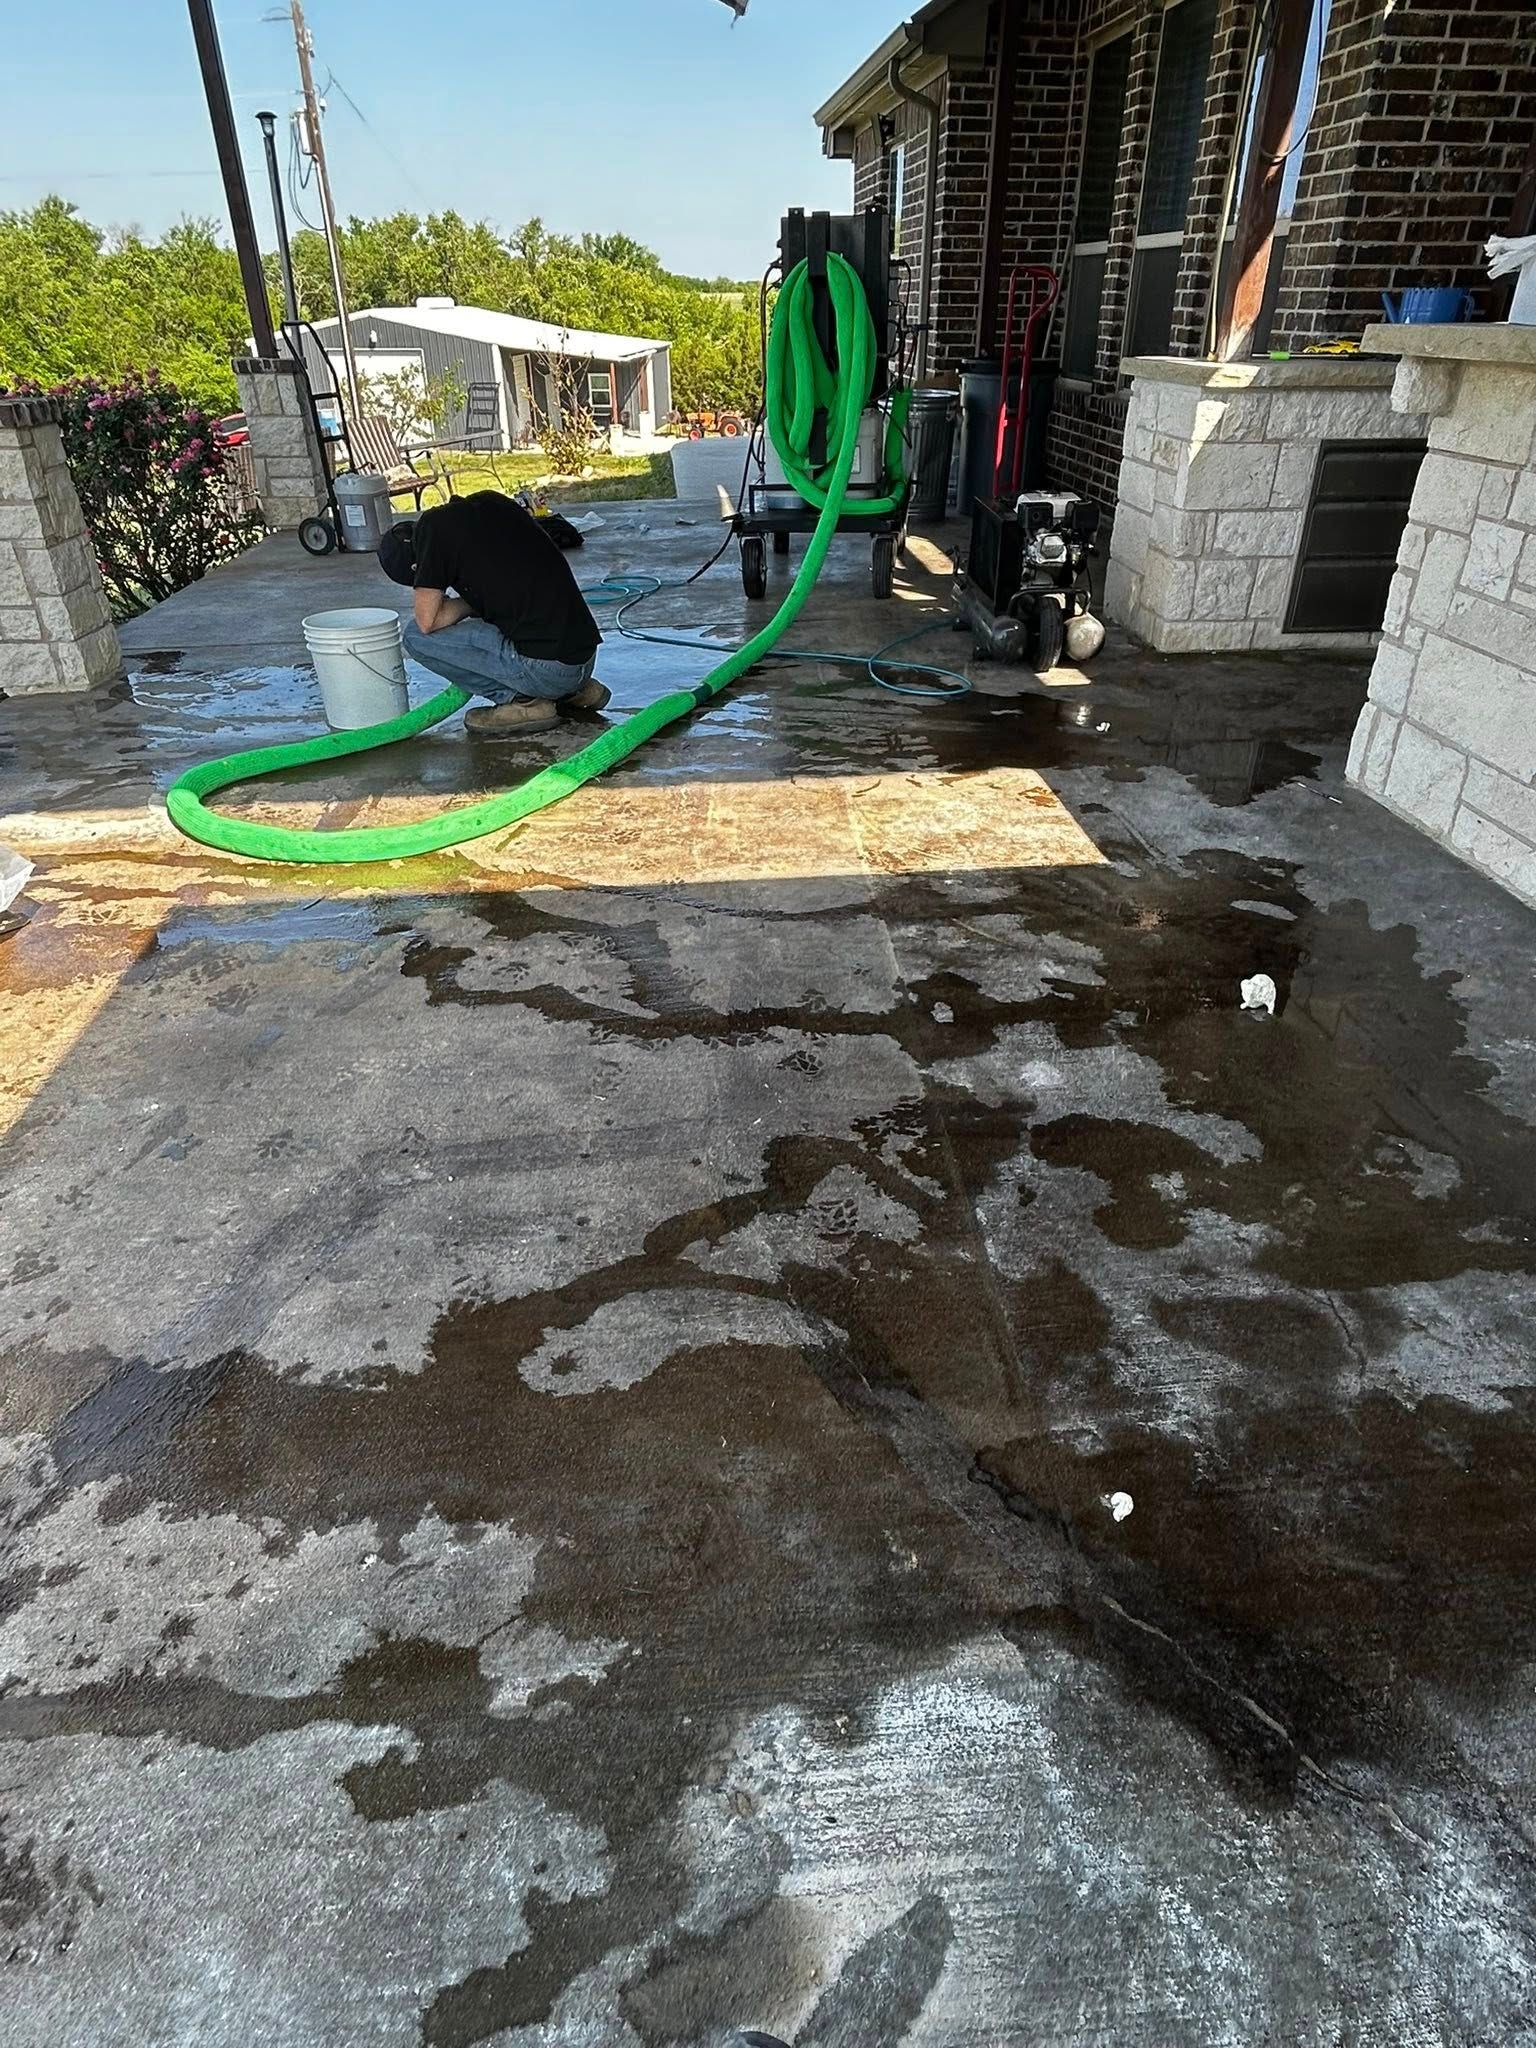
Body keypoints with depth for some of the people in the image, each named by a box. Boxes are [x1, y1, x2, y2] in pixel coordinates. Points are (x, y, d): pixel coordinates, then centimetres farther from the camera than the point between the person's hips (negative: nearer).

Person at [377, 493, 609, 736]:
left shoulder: (432, 526, -5)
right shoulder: (488, 500, 16)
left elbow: (428, 621, -8)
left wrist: (470, 604, 8)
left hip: (547, 667, -8)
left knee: (416, 636, 1)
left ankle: (522, 700, 0)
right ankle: (576, 691, 19)